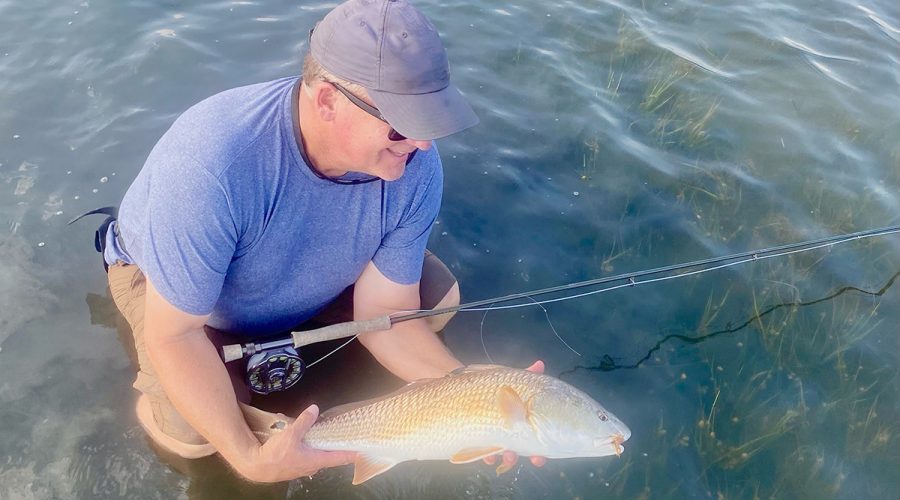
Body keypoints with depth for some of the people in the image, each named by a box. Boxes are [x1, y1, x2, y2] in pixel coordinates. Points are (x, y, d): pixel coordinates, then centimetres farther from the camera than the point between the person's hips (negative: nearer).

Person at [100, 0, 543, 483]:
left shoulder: (414, 165, -29)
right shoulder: (211, 163, -43)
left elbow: (386, 312, -21)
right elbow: (174, 334, -33)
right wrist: (250, 458, -39)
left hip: (305, 267, 4)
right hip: (163, 269, -4)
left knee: (437, 297, -3)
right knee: (191, 435, -24)